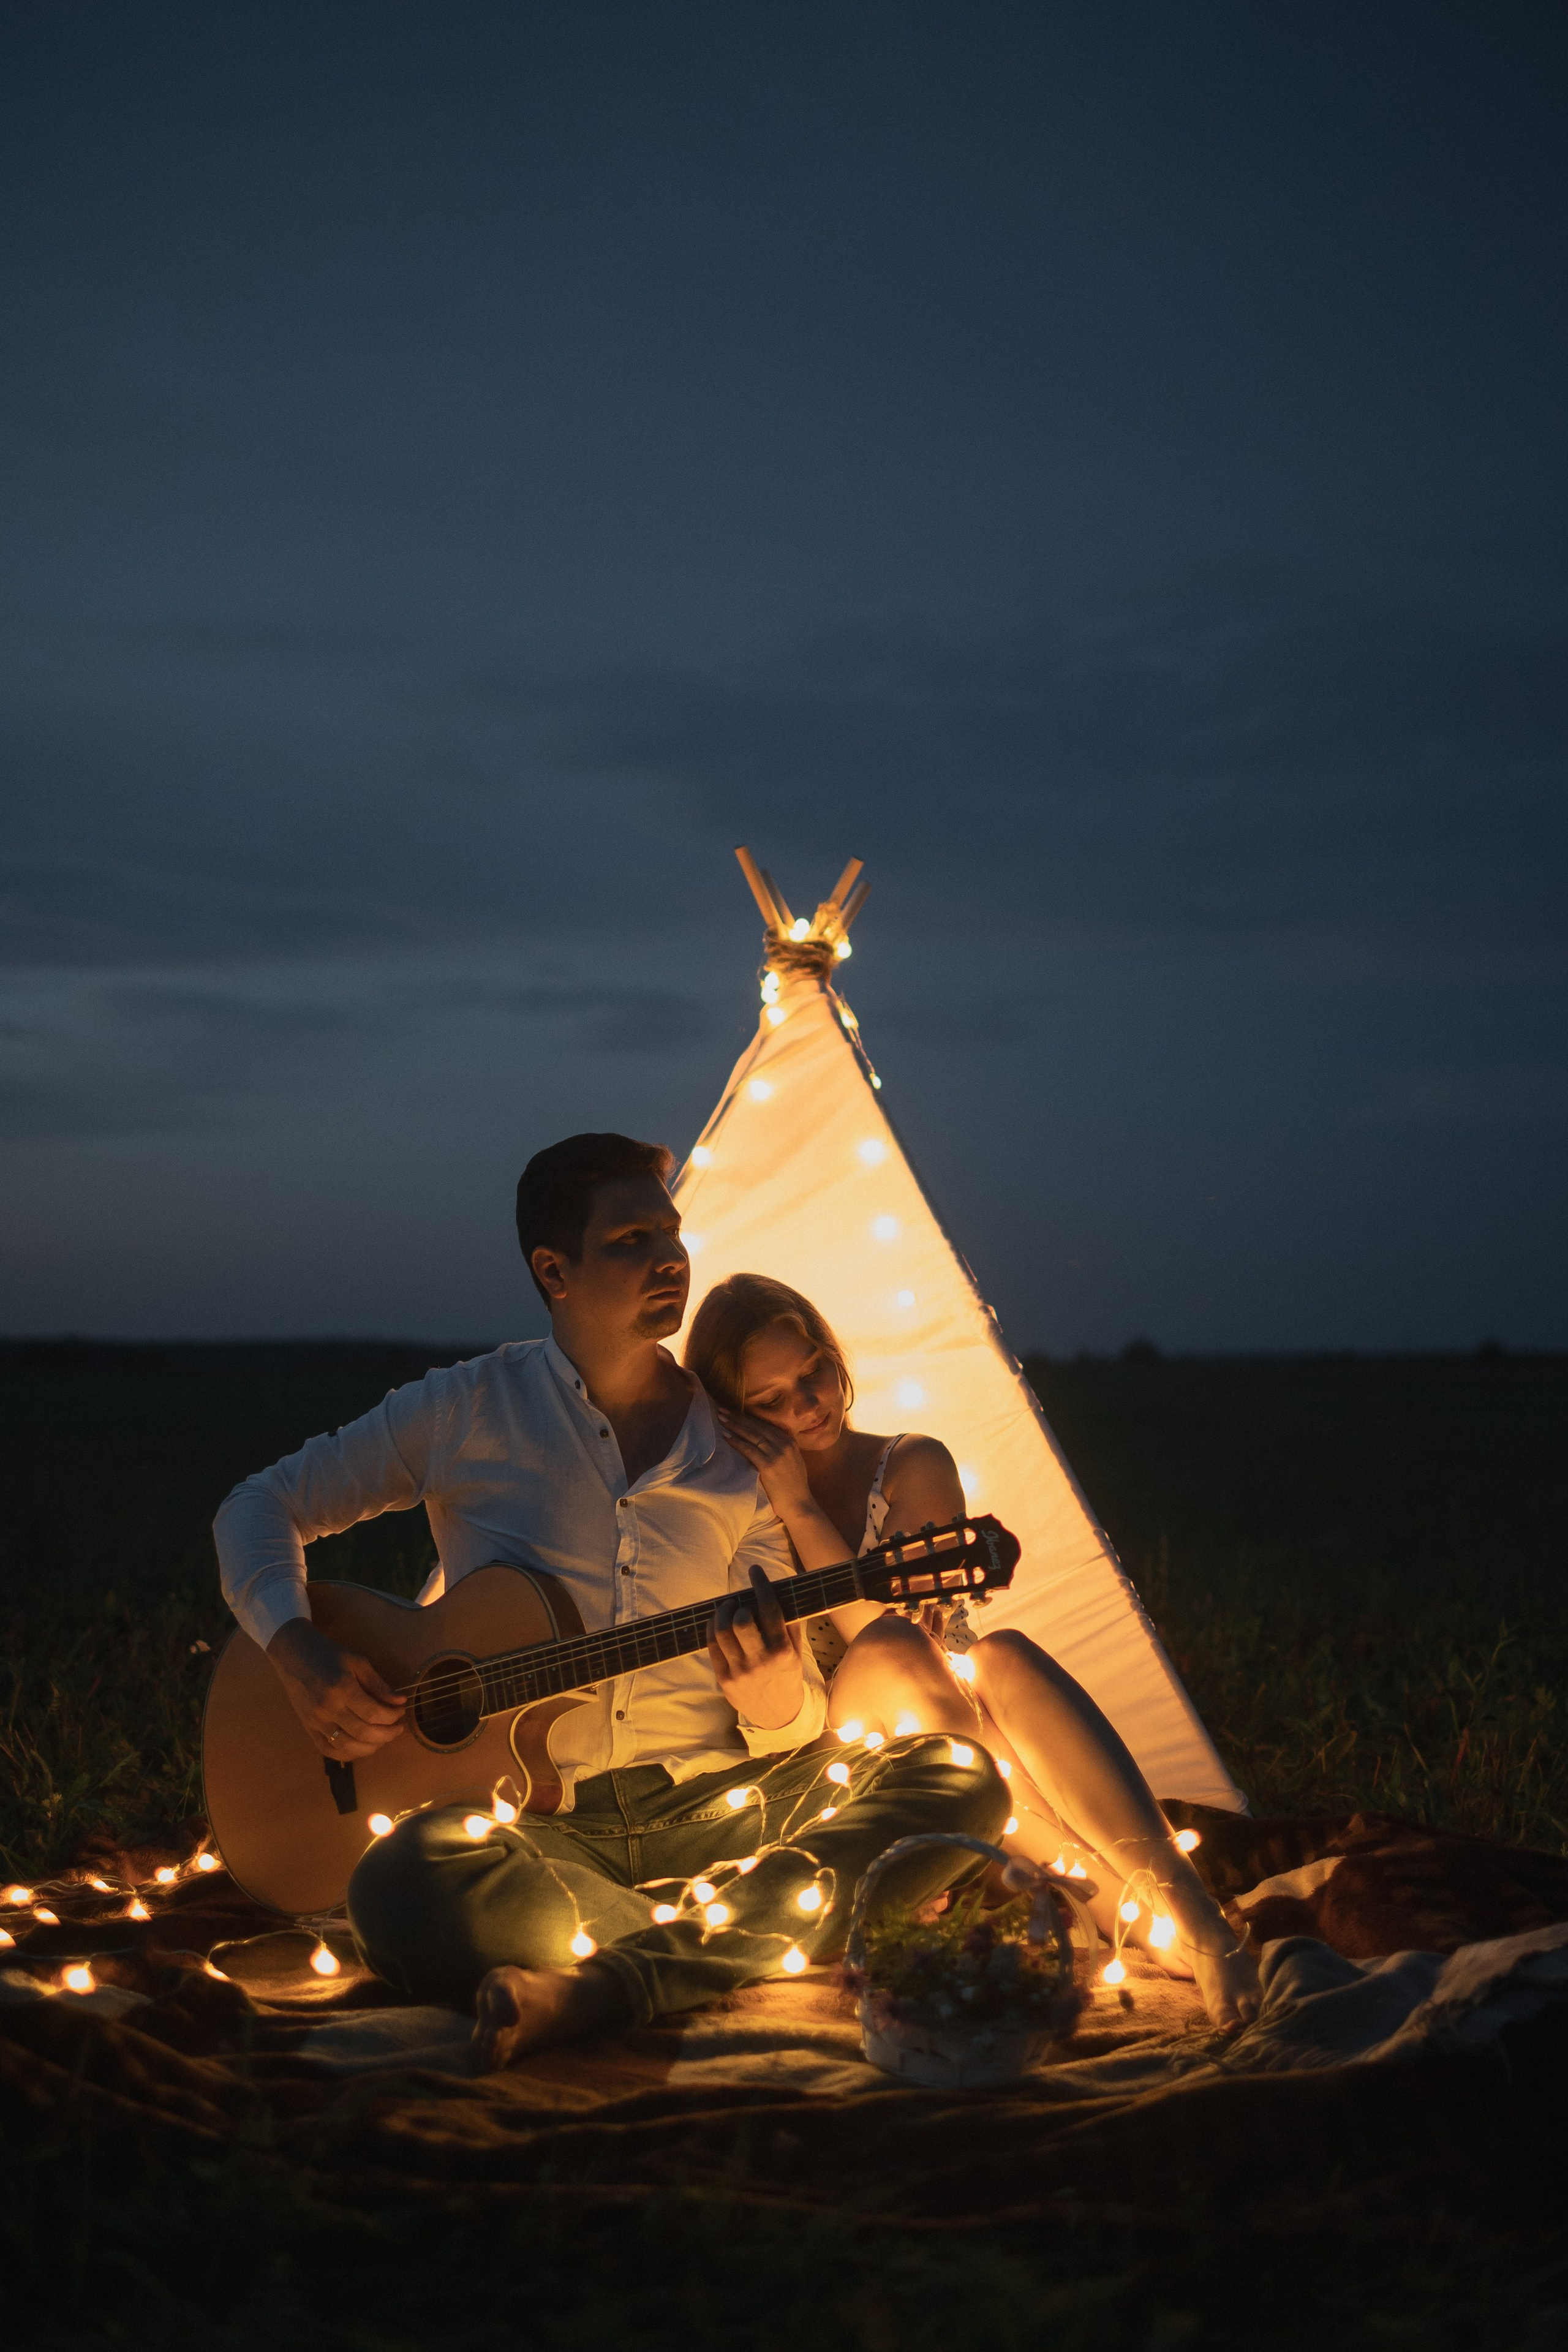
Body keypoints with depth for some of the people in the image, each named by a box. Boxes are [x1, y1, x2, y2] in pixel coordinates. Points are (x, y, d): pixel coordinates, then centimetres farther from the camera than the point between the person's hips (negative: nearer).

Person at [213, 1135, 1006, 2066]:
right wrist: (300, 1657, -8)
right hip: (540, 1824, -3)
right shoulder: (471, 1410, 3)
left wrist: (774, 1702, -15)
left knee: (957, 1780, -22)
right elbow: (261, 1507, 10)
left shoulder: (736, 1446, 9)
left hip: (716, 1808, 3)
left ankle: (602, 1988, -37)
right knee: (405, 1884, -37)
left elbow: (801, 1715, 10)